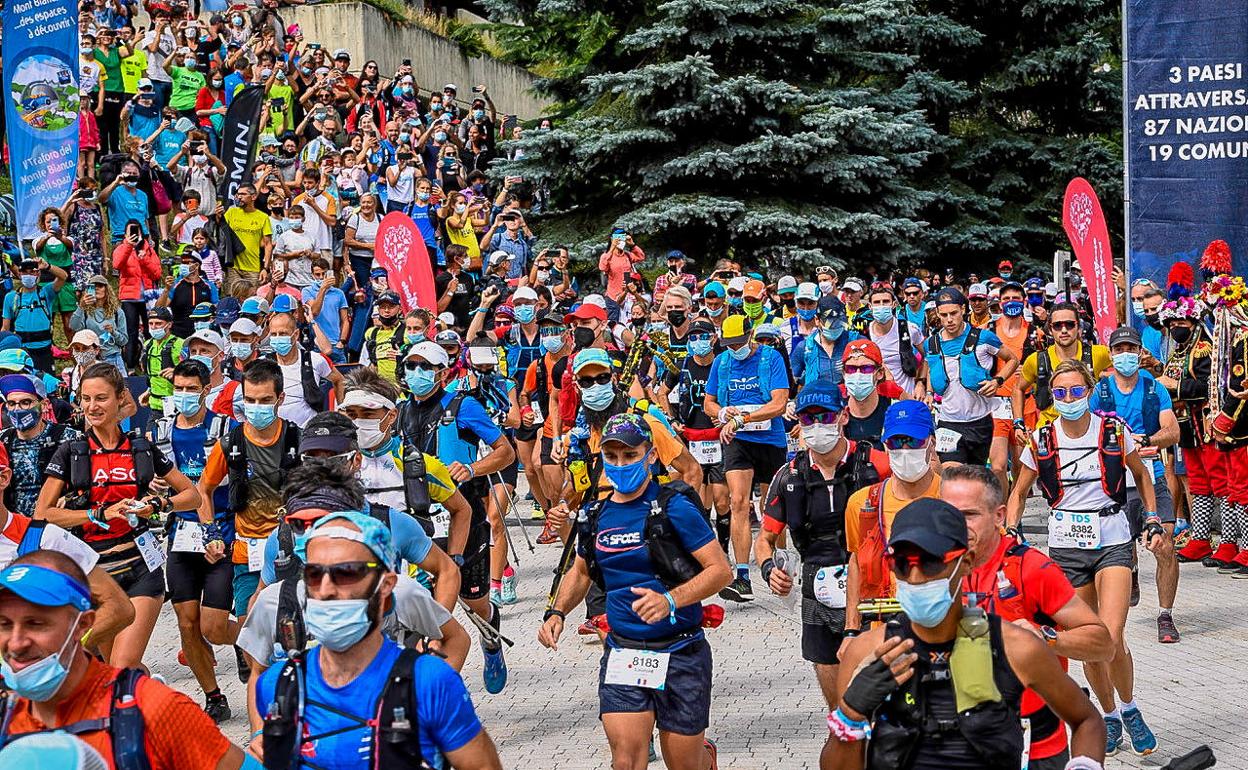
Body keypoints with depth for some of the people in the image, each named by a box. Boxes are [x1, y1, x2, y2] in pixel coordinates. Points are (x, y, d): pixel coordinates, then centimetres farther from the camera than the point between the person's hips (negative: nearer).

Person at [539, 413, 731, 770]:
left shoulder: (674, 507, -11)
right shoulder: (595, 516, 5)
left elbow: (721, 570, -13)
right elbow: (581, 572, 22)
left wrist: (670, 600, -28)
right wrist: (556, 613, 5)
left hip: (680, 654, -4)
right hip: (621, 654, 4)